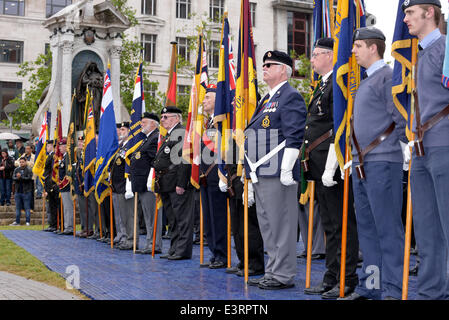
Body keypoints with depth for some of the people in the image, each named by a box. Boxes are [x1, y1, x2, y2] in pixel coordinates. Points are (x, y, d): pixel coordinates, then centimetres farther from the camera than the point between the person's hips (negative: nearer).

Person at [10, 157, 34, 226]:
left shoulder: (29, 170, -3)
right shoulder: (16, 170, 11)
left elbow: (29, 178, -15)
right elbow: (13, 178, 0)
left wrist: (21, 177, -23)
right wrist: (17, 178, -21)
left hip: (26, 192, -5)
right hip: (18, 191, 5)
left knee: (27, 207, -2)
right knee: (18, 207, 10)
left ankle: (28, 222, 1)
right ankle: (17, 222, 16)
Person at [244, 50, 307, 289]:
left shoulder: (291, 97, -8)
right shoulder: (267, 99, 22)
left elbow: (294, 138, -16)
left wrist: (286, 169, -21)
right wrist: (252, 171, 23)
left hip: (278, 173, -10)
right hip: (261, 175, 10)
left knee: (280, 224, -5)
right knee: (267, 224, 13)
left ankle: (283, 275, 1)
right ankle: (273, 272, 21)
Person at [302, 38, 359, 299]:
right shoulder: (323, 86, 20)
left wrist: (330, 169, -22)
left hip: (333, 167, -10)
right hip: (321, 169, 10)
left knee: (342, 223, -4)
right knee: (330, 225, 13)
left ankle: (347, 281, 2)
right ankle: (332, 278, 20)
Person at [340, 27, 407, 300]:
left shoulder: (388, 77, -8)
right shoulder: (365, 81, 20)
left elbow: (401, 121, -12)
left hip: (383, 162, -9)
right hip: (361, 164, 9)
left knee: (388, 228, -6)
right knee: (367, 226, 12)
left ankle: (393, 289, -1)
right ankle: (370, 285, 20)